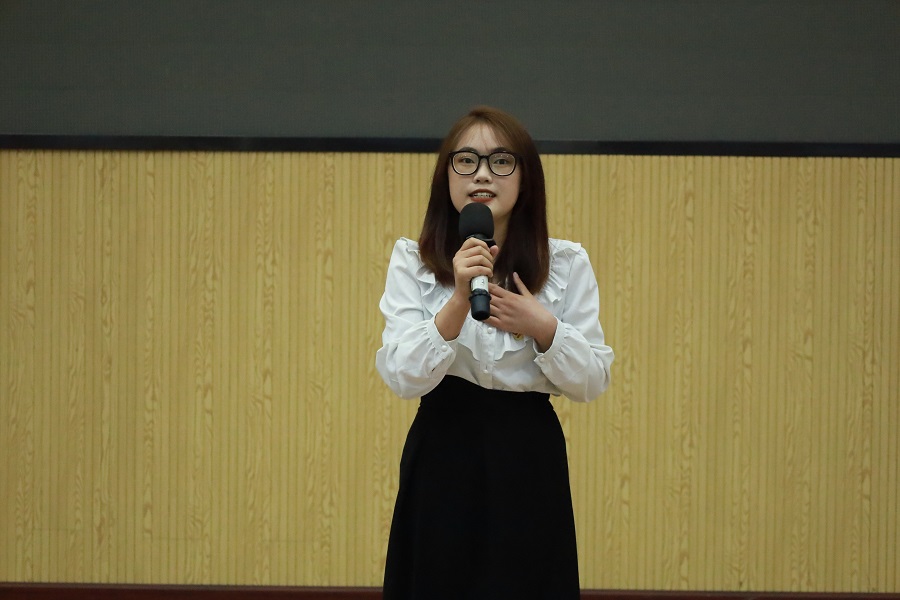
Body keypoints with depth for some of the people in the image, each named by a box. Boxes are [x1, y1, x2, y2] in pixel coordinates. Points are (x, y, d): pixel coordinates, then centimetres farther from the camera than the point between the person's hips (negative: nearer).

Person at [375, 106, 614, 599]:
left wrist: (543, 328, -15)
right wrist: (459, 302, -24)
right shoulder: (412, 261, 1)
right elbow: (403, 377, -11)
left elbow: (592, 382, 2)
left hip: (529, 464, 0)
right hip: (441, 461, 0)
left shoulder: (566, 264, 1)